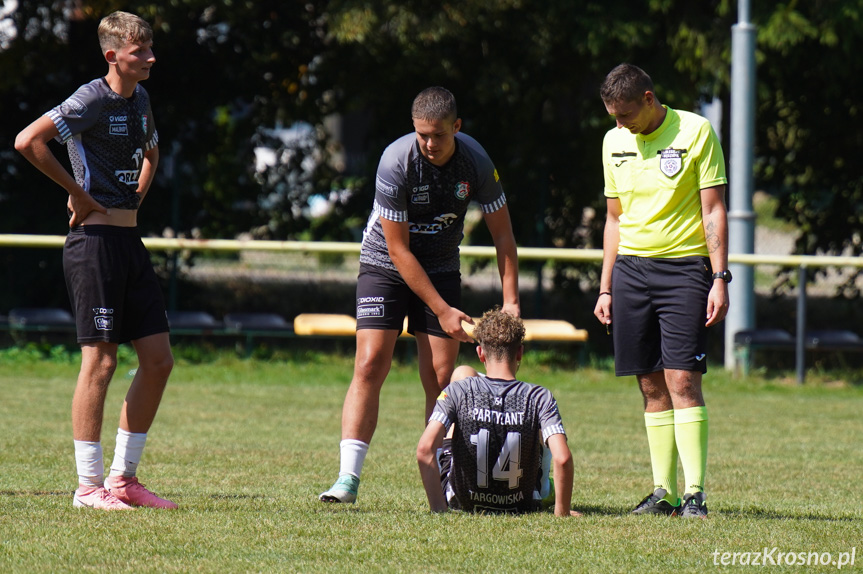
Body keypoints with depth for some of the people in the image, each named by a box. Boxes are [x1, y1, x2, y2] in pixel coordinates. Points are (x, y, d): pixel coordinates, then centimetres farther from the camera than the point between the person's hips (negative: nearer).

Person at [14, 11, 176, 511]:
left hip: (130, 240, 9)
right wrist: (78, 192, -15)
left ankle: (124, 477, 14)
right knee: (101, 360, -7)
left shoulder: (139, 99, 14)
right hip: (96, 239, -9)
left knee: (159, 360, 6)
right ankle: (89, 486, -2)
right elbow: (28, 141, -23)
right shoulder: (93, 100, -11)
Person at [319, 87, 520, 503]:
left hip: (441, 268, 3)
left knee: (440, 378, -4)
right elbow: (398, 249, -20)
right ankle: (347, 480, -18)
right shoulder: (395, 162, -25)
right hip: (385, 265, -3)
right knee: (370, 364, -15)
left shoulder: (475, 161, -15)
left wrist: (510, 300, -11)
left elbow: (502, 233, -3)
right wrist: (442, 309, -20)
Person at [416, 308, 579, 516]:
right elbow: (562, 458, -29)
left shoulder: (458, 392, -18)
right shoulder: (539, 398, -19)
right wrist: (561, 512, -15)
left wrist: (438, 508, -21)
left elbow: (425, 448, -28)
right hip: (522, 505, 0)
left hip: (458, 500, 0)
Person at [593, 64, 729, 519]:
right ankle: (663, 493, 6)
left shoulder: (696, 132, -4)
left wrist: (720, 279, -10)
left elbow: (714, 211, -4)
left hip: (684, 268, -5)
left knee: (682, 380, -12)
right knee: (652, 387, 3)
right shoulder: (614, 142, 12)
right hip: (631, 268, 5)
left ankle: (695, 493, -12)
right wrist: (606, 288, 16)